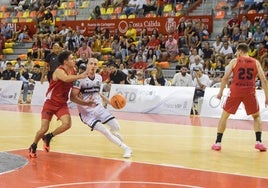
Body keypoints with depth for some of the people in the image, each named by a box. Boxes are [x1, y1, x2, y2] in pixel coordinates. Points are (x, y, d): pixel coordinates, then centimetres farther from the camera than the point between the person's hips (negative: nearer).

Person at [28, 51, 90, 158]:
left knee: (67, 124, -18)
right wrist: (80, 76, -49)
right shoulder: (59, 71, -21)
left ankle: (48, 137, 8)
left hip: (62, 104, 5)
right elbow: (66, 79, -44)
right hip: (50, 103, -5)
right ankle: (33, 146, 24)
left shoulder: (73, 71, 0)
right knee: (44, 129, -5)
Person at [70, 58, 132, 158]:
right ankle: (126, 148, -7)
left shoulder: (99, 78, 4)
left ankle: (112, 133, 36)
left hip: (98, 108, 5)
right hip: (86, 112, -5)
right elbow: (73, 97, -20)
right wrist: (86, 103, -32)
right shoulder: (81, 79, -16)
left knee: (116, 127, -3)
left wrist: (109, 102, 12)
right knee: (104, 131, -20)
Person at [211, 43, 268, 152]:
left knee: (224, 116, 14)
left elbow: (225, 78, 0)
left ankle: (218, 143, 11)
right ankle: (259, 142, 7)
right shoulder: (256, 62, 9)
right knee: (257, 116, 21)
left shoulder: (234, 61, 6)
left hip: (235, 92, -1)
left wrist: (220, 92, 10)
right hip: (250, 92, 1)